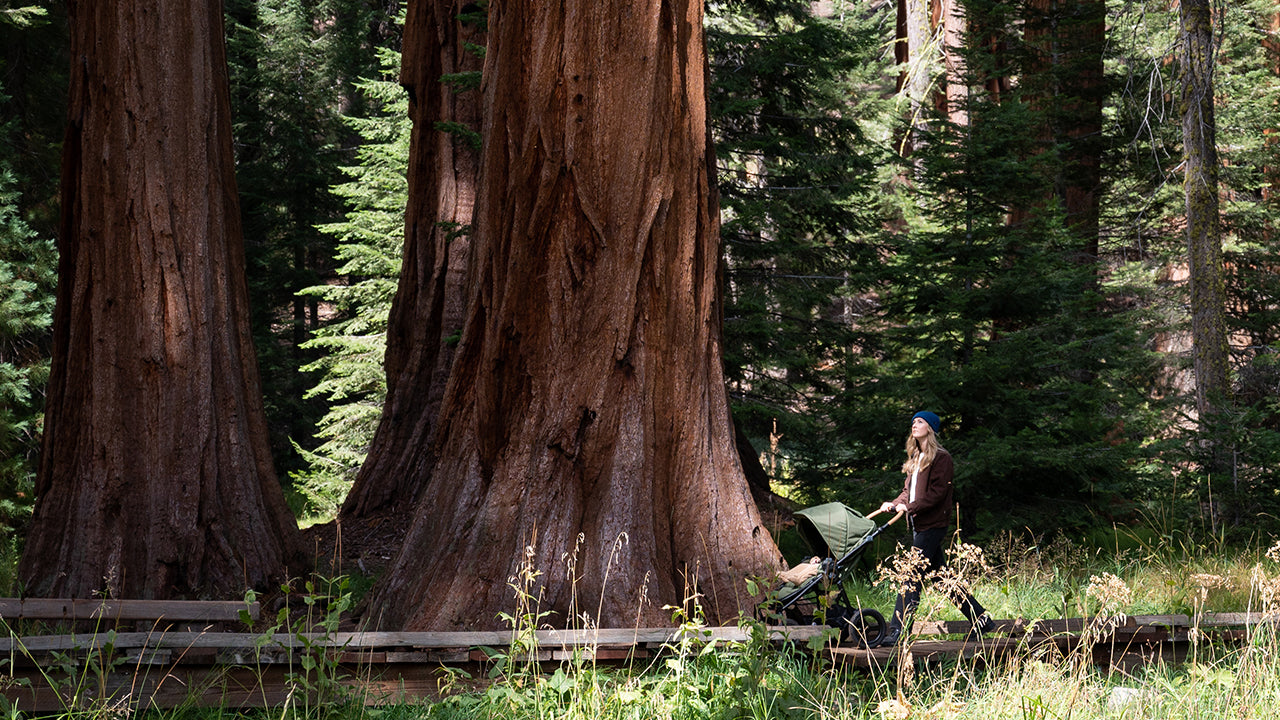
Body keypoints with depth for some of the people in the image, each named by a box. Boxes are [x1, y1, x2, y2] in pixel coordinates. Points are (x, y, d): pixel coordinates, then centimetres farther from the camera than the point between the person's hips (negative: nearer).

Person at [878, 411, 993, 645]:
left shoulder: (941, 458, -9)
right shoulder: (916, 458, 18)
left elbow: (937, 492, -18)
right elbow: (909, 490, 20)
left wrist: (910, 507, -24)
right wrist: (894, 504, 2)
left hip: (932, 525, -9)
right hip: (920, 525, 9)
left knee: (912, 577, -12)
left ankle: (897, 631, -13)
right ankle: (981, 619, 20)